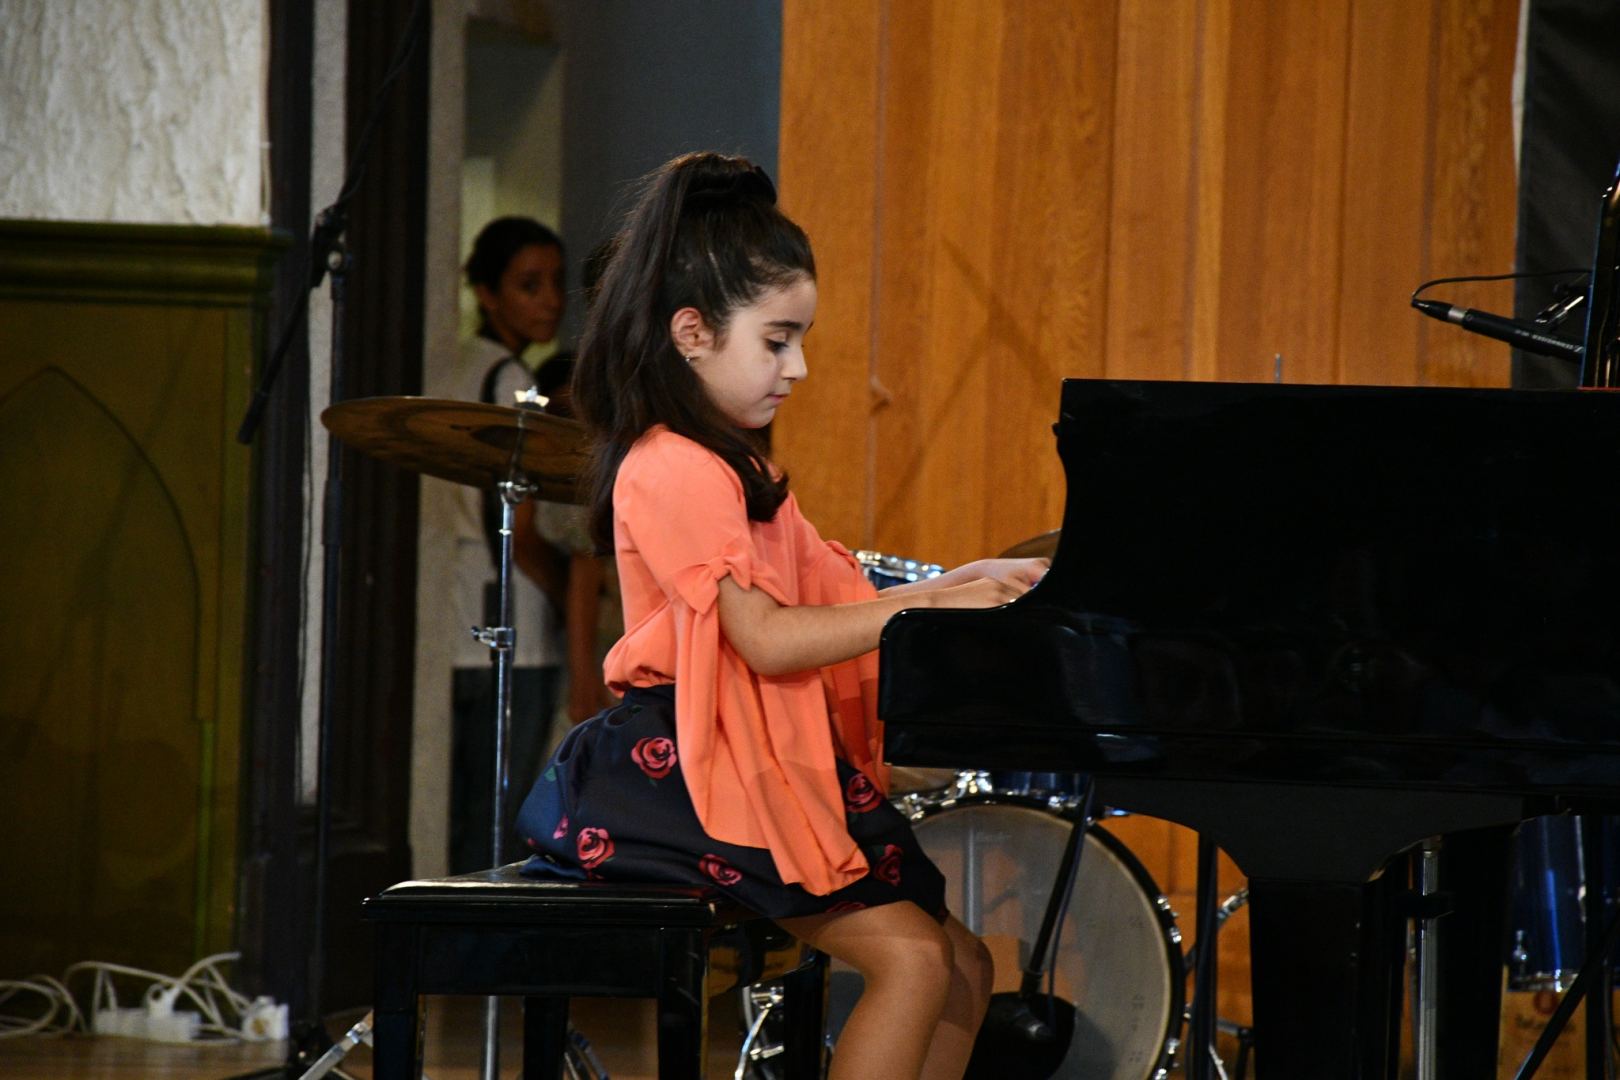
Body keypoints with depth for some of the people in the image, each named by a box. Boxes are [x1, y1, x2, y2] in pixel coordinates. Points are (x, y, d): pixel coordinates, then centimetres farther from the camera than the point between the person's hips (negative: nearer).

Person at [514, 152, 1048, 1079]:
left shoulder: (742, 469, 20)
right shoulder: (673, 471, -14)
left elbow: (833, 600, 17)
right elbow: (768, 637, -22)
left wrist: (961, 583, 3)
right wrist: (933, 610, -21)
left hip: (775, 771, 10)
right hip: (693, 779, -10)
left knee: (964, 967, 6)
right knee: (912, 958, -21)